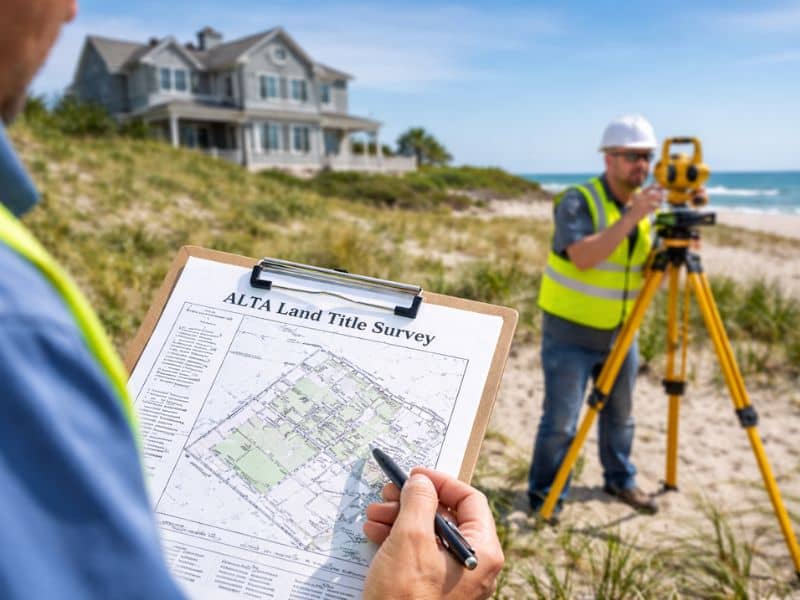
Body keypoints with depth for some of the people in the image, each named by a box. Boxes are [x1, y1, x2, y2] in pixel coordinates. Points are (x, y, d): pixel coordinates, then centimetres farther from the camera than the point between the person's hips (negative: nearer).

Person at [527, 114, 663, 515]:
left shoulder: (648, 205, 3)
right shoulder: (577, 201, -17)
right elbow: (583, 256, -32)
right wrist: (629, 218, -37)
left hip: (620, 331, 6)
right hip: (570, 332, -6)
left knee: (620, 415, 19)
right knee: (560, 422, -2)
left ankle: (620, 479, 39)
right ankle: (544, 499, 15)